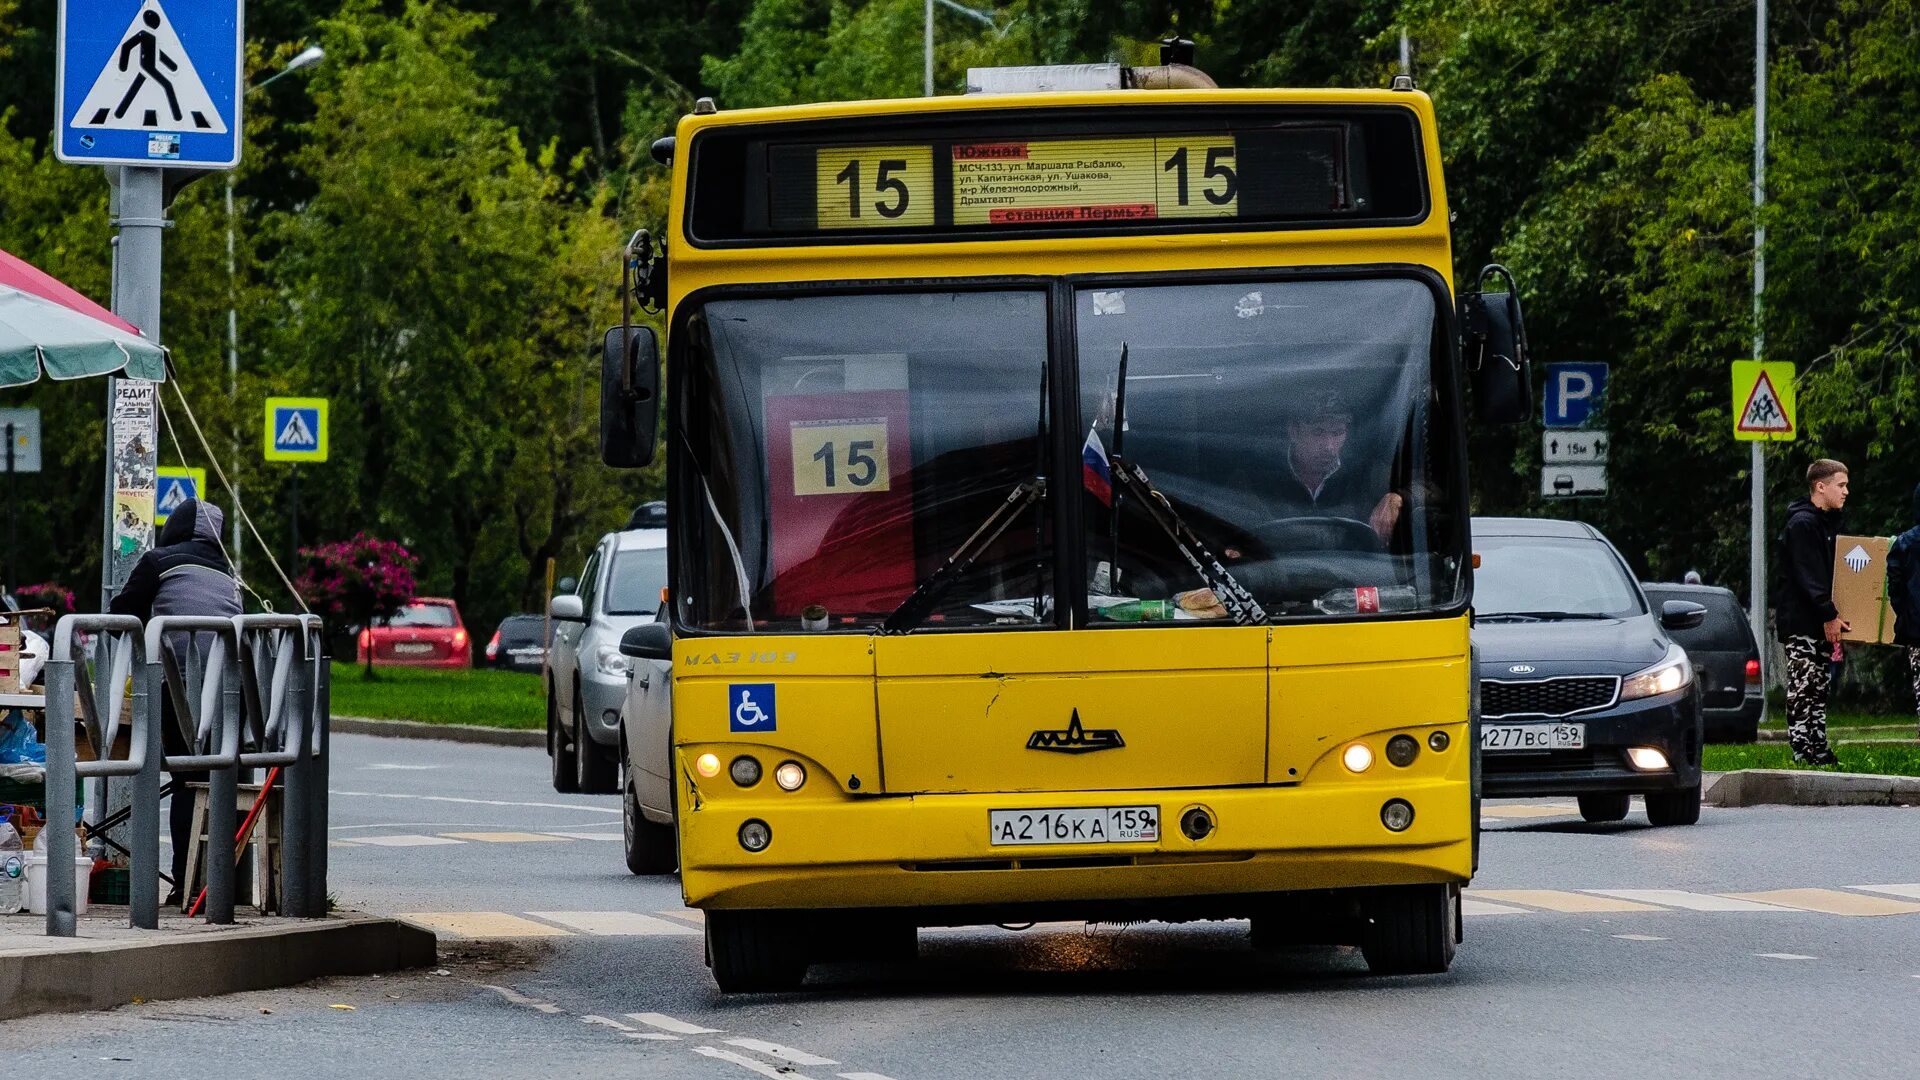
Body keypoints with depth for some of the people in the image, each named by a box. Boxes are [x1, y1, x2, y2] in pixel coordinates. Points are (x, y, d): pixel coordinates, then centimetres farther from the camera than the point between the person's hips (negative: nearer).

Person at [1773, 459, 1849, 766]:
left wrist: (1835, 616, 14)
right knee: (1804, 690, -9)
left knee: (1820, 688, 11)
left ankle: (1819, 751, 14)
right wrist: (1829, 614, -22)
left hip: (1821, 624, 10)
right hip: (1800, 622, -10)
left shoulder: (1828, 523, 18)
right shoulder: (1802, 524, -13)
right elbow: (1808, 576, -20)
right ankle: (1803, 752, -10)